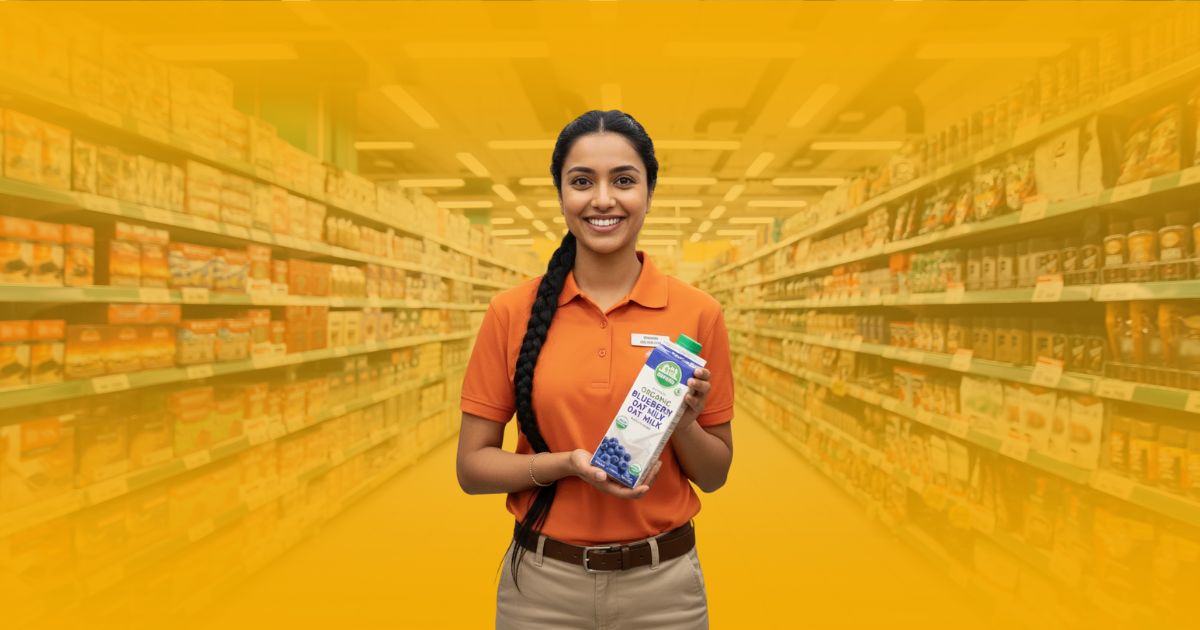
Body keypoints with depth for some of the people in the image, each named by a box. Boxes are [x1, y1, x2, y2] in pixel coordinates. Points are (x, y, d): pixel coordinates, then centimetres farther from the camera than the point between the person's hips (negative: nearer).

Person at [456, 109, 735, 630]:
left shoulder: (697, 312, -7)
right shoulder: (511, 312, -7)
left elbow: (715, 474, 2)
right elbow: (472, 466, -4)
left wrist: (683, 424, -18)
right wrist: (569, 463, -19)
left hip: (662, 582, 1)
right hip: (542, 583, 0)